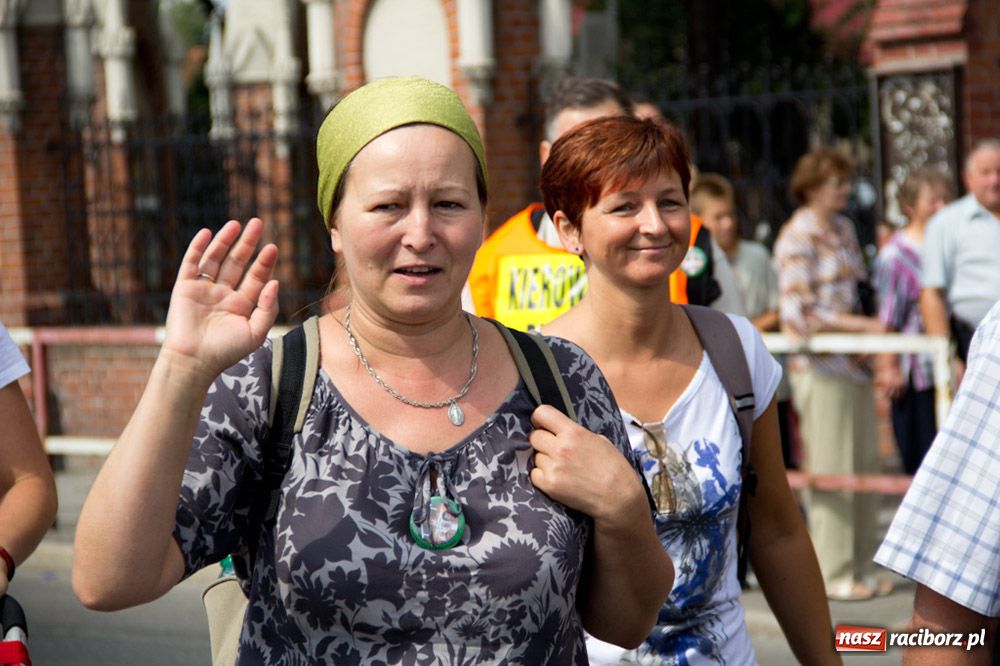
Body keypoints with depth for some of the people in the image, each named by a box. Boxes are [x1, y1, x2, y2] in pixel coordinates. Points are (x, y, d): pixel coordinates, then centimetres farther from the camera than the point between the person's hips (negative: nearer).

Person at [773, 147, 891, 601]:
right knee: (830, 471, -4)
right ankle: (833, 575, 4)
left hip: (855, 361, 8)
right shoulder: (797, 237, -9)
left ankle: (860, 568, 17)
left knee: (864, 465, 9)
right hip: (820, 367, -8)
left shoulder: (843, 229, 16)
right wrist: (865, 325, -17)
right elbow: (798, 311, -16)